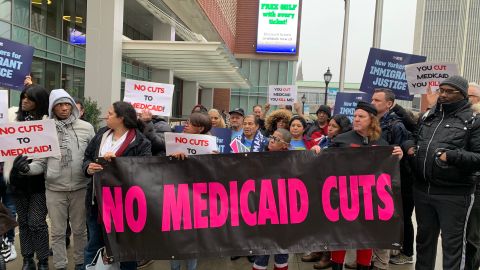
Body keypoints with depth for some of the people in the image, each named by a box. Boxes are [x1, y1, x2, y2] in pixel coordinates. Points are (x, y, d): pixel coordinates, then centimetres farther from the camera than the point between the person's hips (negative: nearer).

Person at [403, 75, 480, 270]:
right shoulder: (428, 116, 12)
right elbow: (412, 137, 24)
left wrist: (452, 156, -23)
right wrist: (409, 146, 3)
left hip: (453, 194, -5)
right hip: (422, 189, 6)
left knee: (452, 244, 6)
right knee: (424, 238, 20)